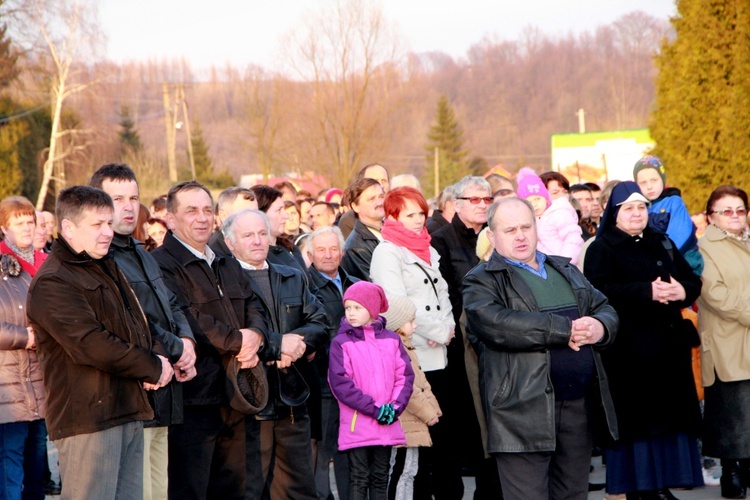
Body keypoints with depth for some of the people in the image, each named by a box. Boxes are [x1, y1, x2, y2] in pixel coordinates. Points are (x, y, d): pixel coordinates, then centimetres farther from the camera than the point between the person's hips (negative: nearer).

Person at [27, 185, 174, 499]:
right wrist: (153, 367, -10)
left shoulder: (107, 267, 20)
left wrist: (153, 363, 2)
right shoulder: (52, 282, -12)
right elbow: (90, 345, -20)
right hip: (87, 417, -9)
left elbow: (136, 326, 25)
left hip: (128, 411, 9)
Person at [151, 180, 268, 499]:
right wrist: (237, 341, -11)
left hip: (233, 397, 8)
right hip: (194, 398, -8)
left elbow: (254, 306, 14)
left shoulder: (228, 265, 21)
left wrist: (254, 337, -9)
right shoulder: (163, 265, -10)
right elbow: (187, 320, -20)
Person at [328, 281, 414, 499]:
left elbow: (405, 375, 6)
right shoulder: (341, 343, -4)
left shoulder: (391, 340, 7)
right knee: (359, 477, -2)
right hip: (356, 423, -4)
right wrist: (374, 408, -16)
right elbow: (340, 383, -12)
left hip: (387, 424, 4)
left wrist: (395, 407, -10)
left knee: (380, 477, 11)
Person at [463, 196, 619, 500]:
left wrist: (599, 327, -8)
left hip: (579, 405, 6)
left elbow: (606, 310, 18)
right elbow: (496, 324, -20)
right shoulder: (481, 281, -1)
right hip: (523, 413, -6)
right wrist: (566, 330, -18)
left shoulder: (565, 270, 22)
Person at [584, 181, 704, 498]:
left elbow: (692, 280, 14)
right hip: (628, 350, -5)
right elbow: (599, 291, -16)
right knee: (634, 415, -7)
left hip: (669, 344, 6)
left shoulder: (663, 245, 19)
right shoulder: (601, 249, 1)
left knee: (670, 413, 3)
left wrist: (682, 291, -10)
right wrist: (647, 292, -22)